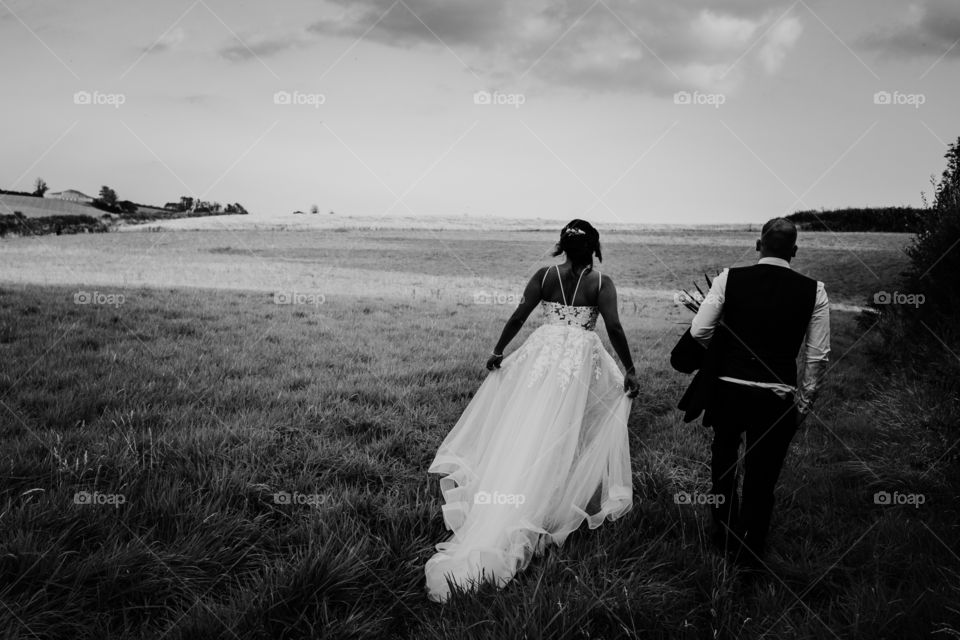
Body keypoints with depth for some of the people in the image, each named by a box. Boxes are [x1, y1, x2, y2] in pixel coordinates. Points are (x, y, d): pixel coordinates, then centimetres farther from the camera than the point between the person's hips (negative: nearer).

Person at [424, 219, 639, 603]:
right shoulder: (602, 283, -1)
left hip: (543, 352, 1)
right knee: (572, 435, 12)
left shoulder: (544, 276, 3)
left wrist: (498, 351, 7)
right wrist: (630, 370, -3)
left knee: (525, 431, 7)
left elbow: (519, 316, -1)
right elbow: (613, 327, -9)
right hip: (582, 359, -1)